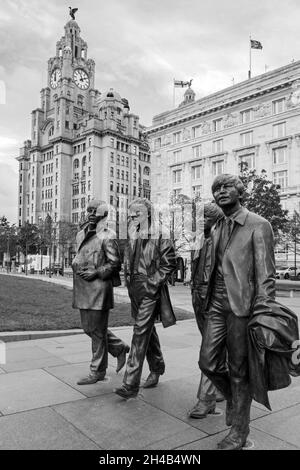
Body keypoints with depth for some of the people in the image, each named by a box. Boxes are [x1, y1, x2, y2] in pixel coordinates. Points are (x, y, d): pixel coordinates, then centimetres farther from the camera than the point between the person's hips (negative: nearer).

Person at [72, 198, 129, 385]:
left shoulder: (107, 236, -10)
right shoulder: (82, 234, 14)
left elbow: (115, 263, -11)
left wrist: (96, 272, -17)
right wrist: (76, 266, 8)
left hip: (99, 287, -8)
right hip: (82, 289, 8)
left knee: (97, 329, 1)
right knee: (89, 327, 15)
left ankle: (98, 371, 17)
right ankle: (120, 347, 34)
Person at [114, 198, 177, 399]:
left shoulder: (159, 236, -10)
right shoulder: (132, 236, 13)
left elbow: (169, 263, -13)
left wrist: (153, 282, -15)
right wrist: (129, 280, 7)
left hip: (151, 291, -7)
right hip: (135, 290, 7)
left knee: (140, 332, -10)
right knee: (148, 331, 19)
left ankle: (131, 384, -5)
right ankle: (157, 369, 37)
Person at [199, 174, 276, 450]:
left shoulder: (258, 226, -6)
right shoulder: (217, 229, 15)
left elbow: (265, 275, -10)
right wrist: (208, 301, 15)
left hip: (242, 306, -6)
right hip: (216, 305, 6)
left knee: (239, 371, 5)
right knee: (208, 363, 7)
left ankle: (239, 432, 25)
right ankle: (234, 397, 38)